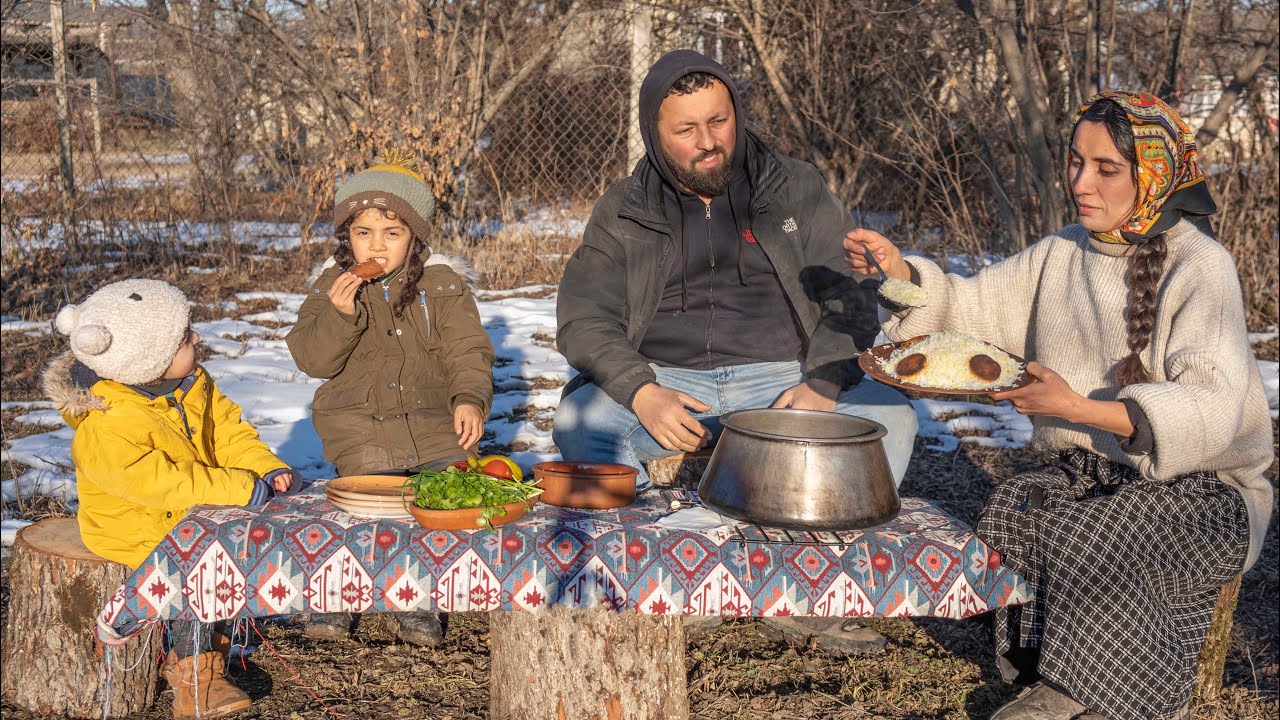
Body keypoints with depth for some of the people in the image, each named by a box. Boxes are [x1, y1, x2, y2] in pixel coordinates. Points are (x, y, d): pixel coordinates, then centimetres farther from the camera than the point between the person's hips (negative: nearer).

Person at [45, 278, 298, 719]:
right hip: (139, 529, -8)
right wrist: (240, 488, -35)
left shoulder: (193, 386, -3)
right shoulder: (106, 428, -30)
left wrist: (268, 469, -13)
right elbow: (159, 482, -35)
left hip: (198, 510, 8)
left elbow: (228, 431, 5)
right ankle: (192, 667, -12)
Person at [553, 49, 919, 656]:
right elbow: (582, 322, 1)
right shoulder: (622, 214, 9)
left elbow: (849, 298, 6)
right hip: (664, 381, 0)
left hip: (781, 379, 0)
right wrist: (643, 393, -19)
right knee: (580, 420, -30)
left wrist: (824, 383, -15)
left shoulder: (796, 190, 10)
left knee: (889, 416, -28)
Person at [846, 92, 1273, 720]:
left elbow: (1210, 409, -23)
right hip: (1090, 474, 6)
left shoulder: (1199, 267, -13)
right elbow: (969, 307, 15)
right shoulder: (1062, 255, 9)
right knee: (1011, 511, -24)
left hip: (1202, 490, -6)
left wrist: (1079, 409, -34)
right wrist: (902, 272, -6)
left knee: (1092, 537, -32)